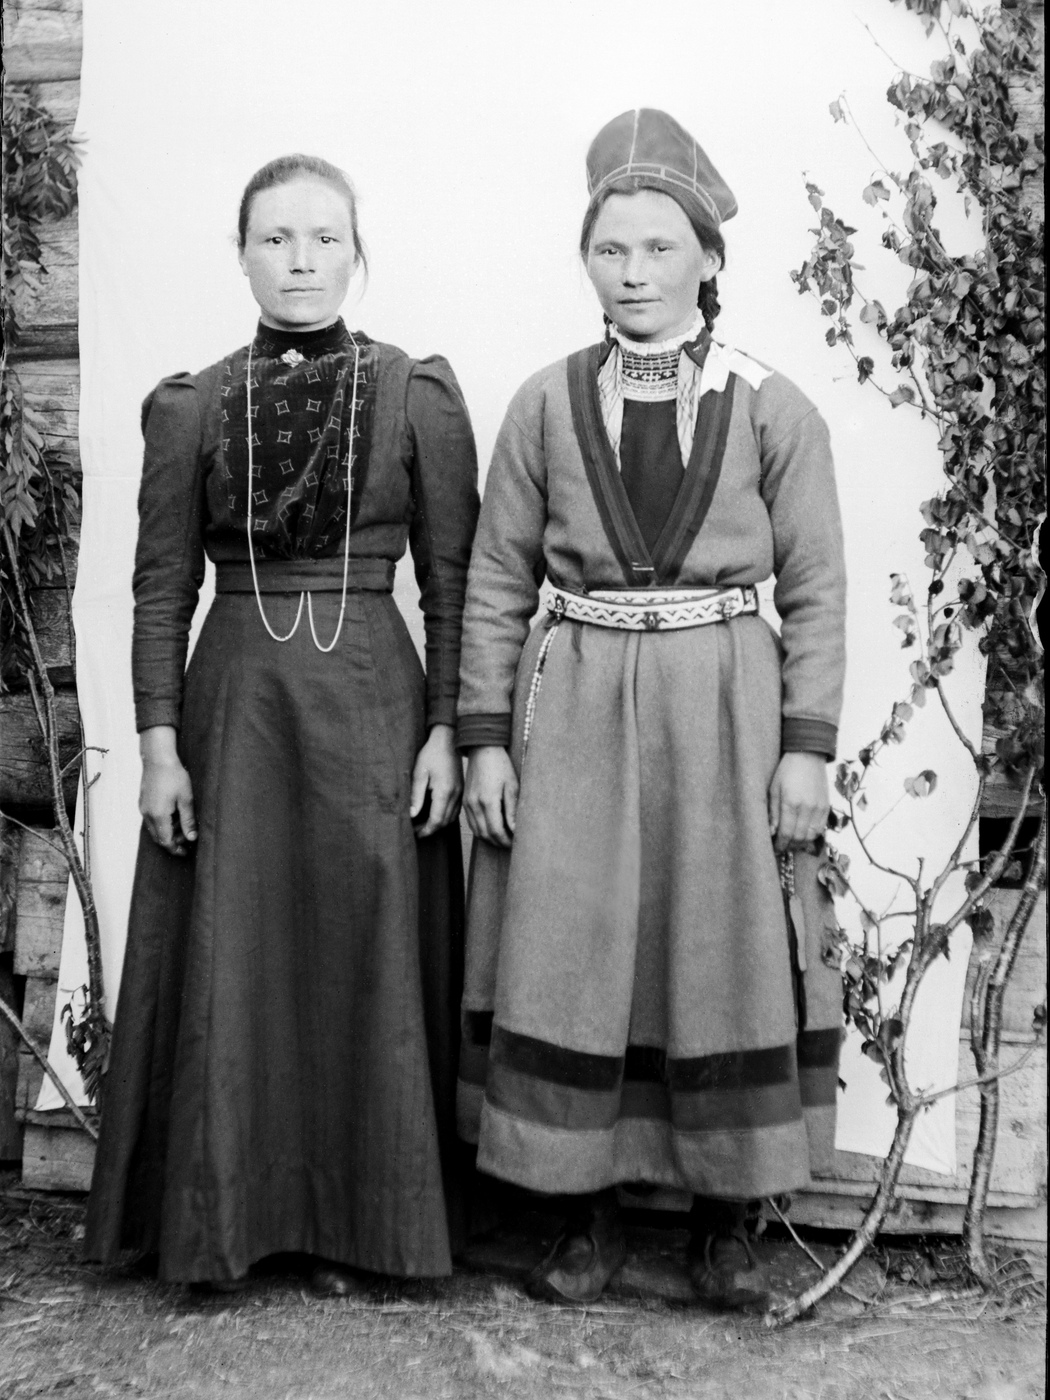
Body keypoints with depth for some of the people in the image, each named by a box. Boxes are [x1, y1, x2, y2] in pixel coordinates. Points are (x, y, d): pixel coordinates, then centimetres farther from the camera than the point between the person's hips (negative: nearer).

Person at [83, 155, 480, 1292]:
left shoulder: (418, 397, 1)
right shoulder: (190, 408, 4)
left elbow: (452, 586, 0)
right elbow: (160, 588, 4)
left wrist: (446, 731, -6)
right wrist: (159, 743, -2)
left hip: (372, 704, -1)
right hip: (234, 699, 1)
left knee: (366, 960, 5)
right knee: (229, 962, 6)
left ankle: (357, 1222, 23)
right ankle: (222, 1219, 24)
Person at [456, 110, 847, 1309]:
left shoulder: (773, 411, 1)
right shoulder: (545, 404, 4)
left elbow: (816, 592, 1)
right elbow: (496, 583, 4)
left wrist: (806, 747, -6)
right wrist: (485, 740, -2)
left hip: (725, 707, 0)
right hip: (577, 712, 1)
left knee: (728, 956, 5)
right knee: (567, 952, 3)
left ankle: (725, 1219, 23)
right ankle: (589, 1212, 21)